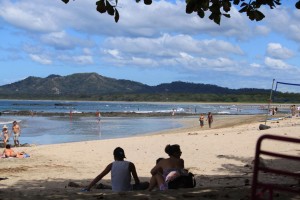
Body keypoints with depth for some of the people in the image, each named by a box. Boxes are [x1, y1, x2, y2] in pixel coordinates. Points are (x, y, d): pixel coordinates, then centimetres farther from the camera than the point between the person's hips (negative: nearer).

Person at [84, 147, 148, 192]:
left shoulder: (111, 165, -1)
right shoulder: (130, 165, -7)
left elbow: (99, 177, -1)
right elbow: (137, 180, -1)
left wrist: (88, 187, 4)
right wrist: (138, 188, 20)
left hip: (115, 192, 5)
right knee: (146, 184, 5)